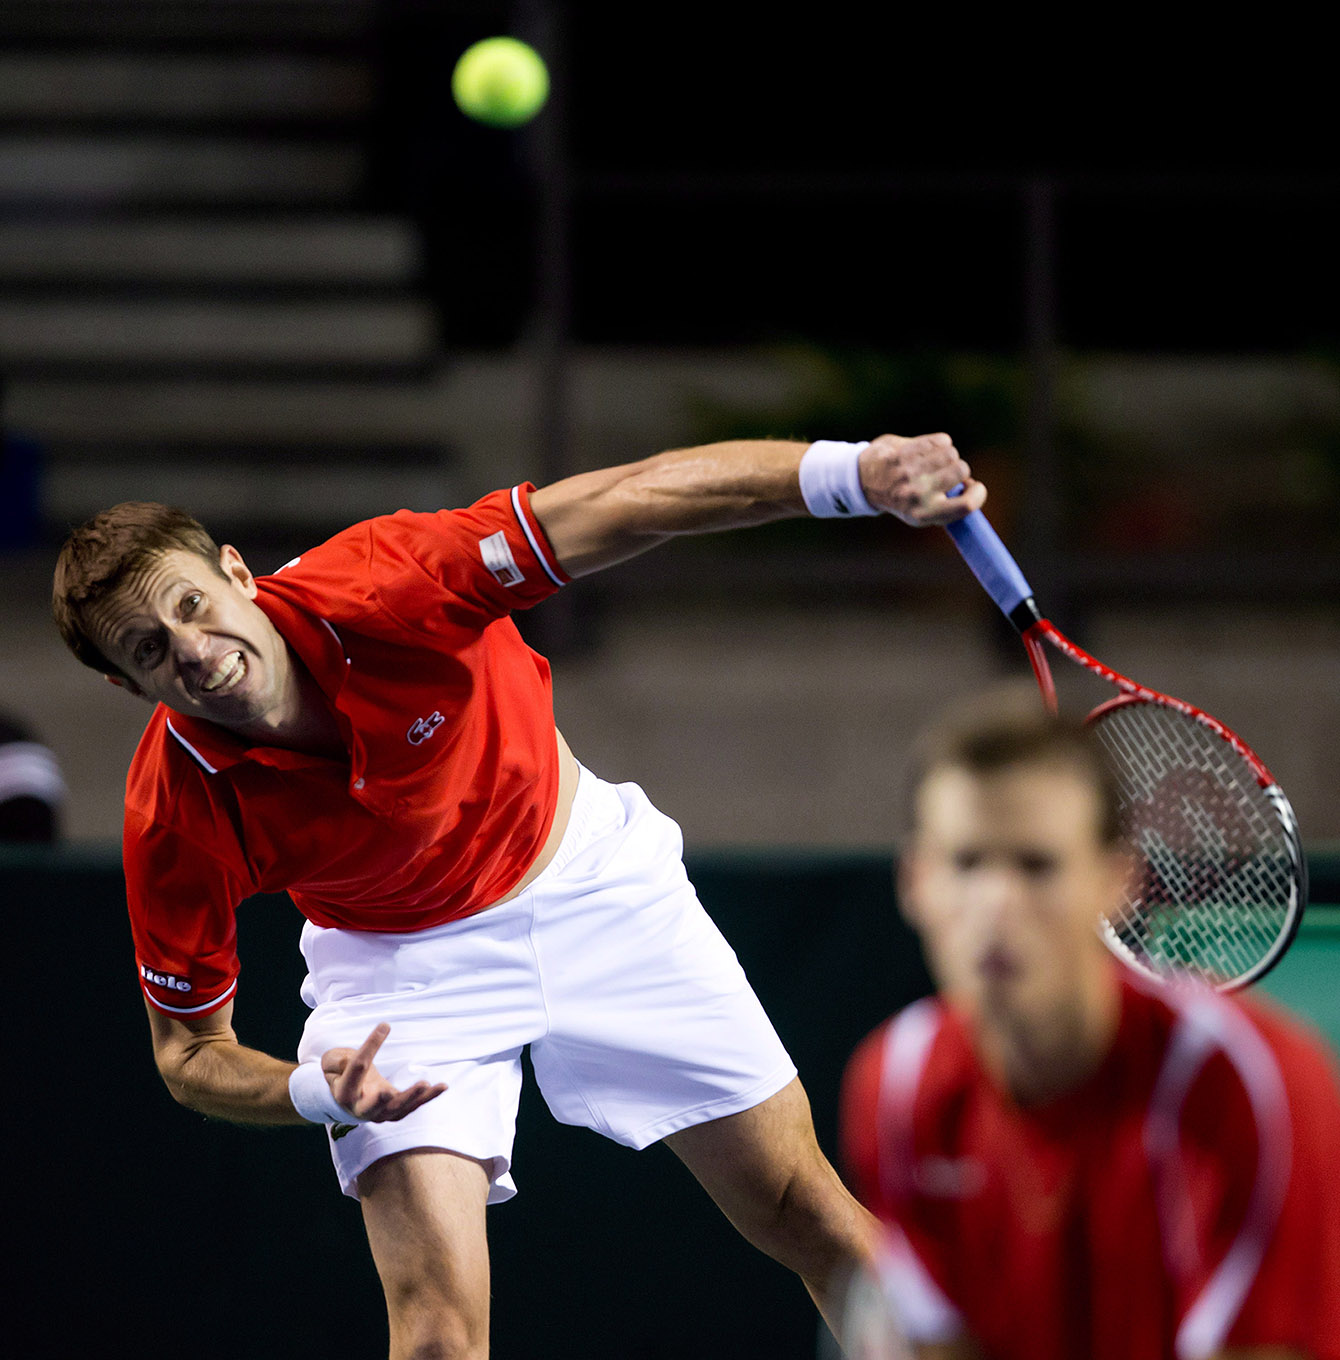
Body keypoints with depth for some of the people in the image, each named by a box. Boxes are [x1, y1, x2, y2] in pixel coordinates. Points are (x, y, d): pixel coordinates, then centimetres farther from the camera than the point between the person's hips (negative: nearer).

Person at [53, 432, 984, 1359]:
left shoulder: (378, 587, -33)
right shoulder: (176, 817, -27)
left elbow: (634, 500, -33)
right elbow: (191, 1051, -14)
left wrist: (849, 472, -46)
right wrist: (318, 1092, -35)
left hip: (590, 878, 1)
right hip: (403, 963, -1)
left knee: (816, 1222, 7)